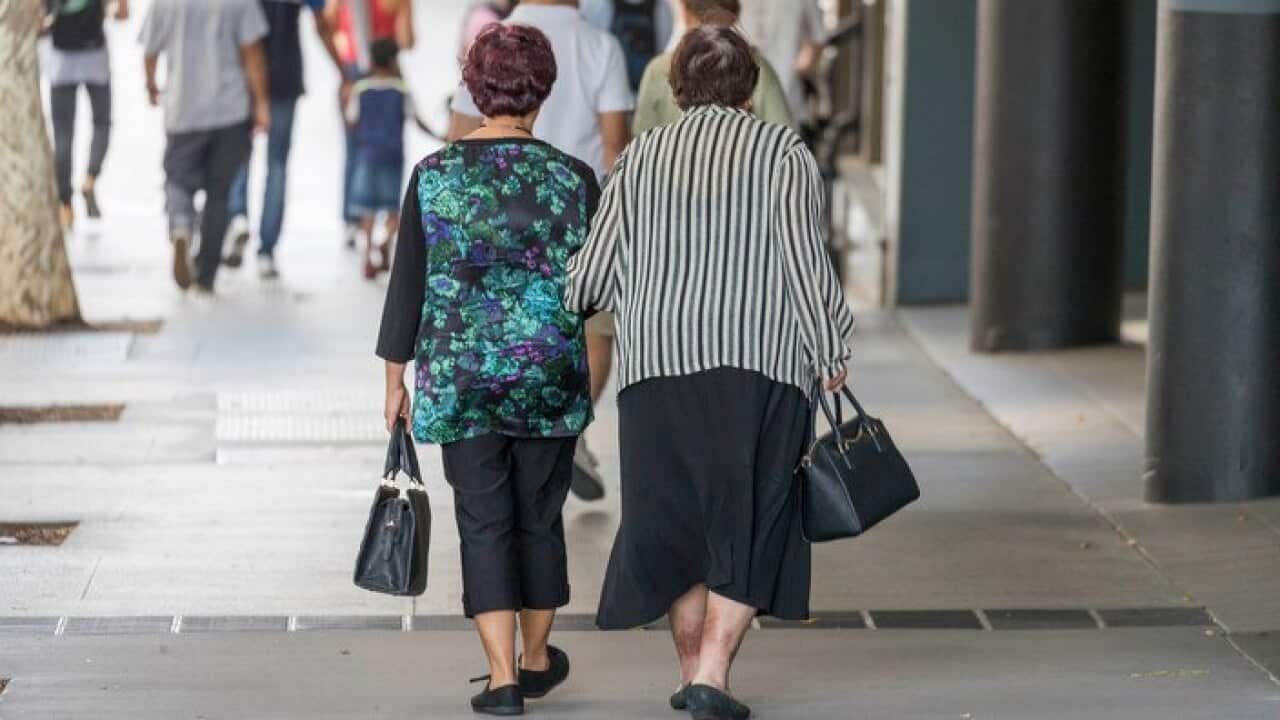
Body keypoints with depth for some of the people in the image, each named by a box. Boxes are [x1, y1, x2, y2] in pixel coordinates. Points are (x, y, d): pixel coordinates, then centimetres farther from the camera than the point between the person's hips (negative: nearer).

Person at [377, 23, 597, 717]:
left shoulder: (433, 175, -4)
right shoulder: (572, 178, -6)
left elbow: (406, 283, -1)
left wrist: (396, 378, 8)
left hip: (458, 375, 0)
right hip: (550, 374, 0)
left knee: (484, 521, 3)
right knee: (539, 516, 14)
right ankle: (537, 659, 29)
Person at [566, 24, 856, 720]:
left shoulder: (639, 158, 10)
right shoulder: (781, 150, 1)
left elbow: (590, 277, 9)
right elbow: (804, 255, -8)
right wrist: (829, 351, -2)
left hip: (658, 363, 3)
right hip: (760, 364, -3)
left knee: (672, 516, 13)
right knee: (749, 525, 3)